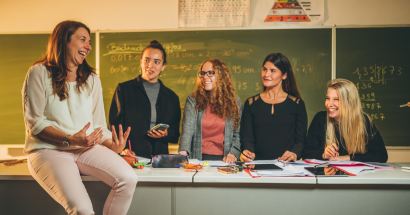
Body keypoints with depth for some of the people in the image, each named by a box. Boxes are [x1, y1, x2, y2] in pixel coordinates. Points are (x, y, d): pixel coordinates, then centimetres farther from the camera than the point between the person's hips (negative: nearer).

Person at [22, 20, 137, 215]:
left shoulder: (92, 80, 15)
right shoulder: (39, 73, 0)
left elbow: (98, 125, 12)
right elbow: (34, 122, -5)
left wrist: (112, 144, -10)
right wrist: (70, 140, -19)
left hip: (86, 148, 5)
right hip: (48, 150, -4)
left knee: (128, 178, -24)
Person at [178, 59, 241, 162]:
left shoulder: (235, 101, 11)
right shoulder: (193, 100, 8)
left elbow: (237, 134, 13)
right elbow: (187, 130, -4)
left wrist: (233, 153, -4)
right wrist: (183, 152, -20)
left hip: (223, 159, 1)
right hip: (199, 158, 0)